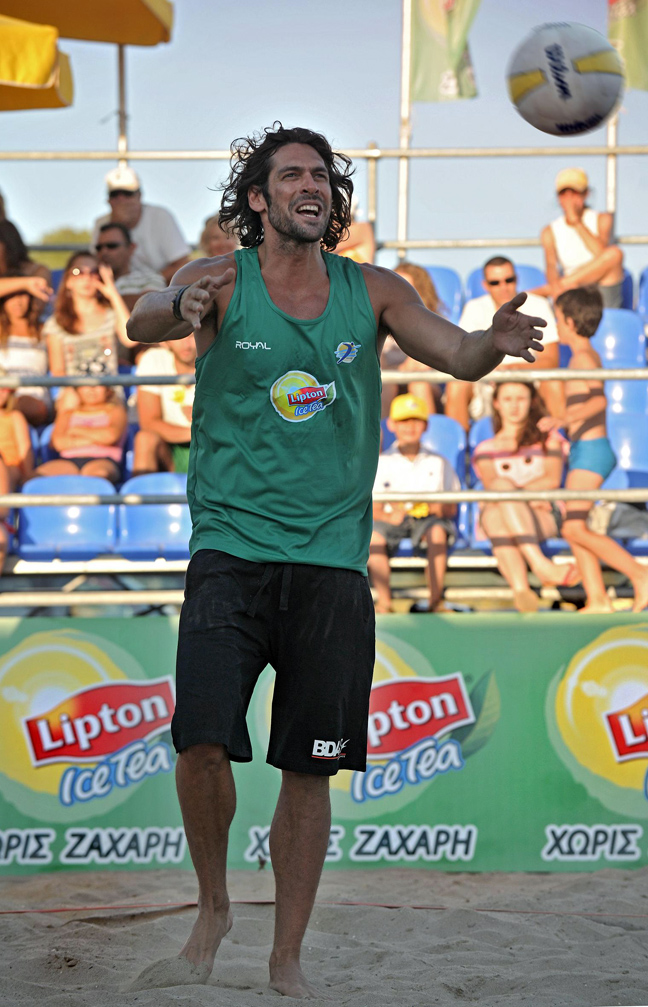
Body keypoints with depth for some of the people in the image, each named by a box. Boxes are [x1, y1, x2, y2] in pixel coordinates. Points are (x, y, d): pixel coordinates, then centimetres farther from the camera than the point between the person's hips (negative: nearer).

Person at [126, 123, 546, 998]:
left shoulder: (373, 292, 8)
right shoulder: (223, 282, 0)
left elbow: (457, 355, -1)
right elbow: (143, 322, -18)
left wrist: (497, 342, -25)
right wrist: (180, 310, -43)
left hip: (332, 563, 2)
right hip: (231, 553, -2)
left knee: (310, 769, 3)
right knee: (202, 739, -15)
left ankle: (287, 965, 15)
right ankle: (213, 912, 10)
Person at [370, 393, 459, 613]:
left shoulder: (438, 463, 12)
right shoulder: (381, 463, 10)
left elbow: (451, 508, 10)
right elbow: (373, 509, 3)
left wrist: (438, 509, -14)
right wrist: (390, 516, -19)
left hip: (427, 520, 0)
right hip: (393, 519, 0)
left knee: (438, 531, -35)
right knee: (373, 533, -33)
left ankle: (435, 600, -33)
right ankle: (384, 601, -33)